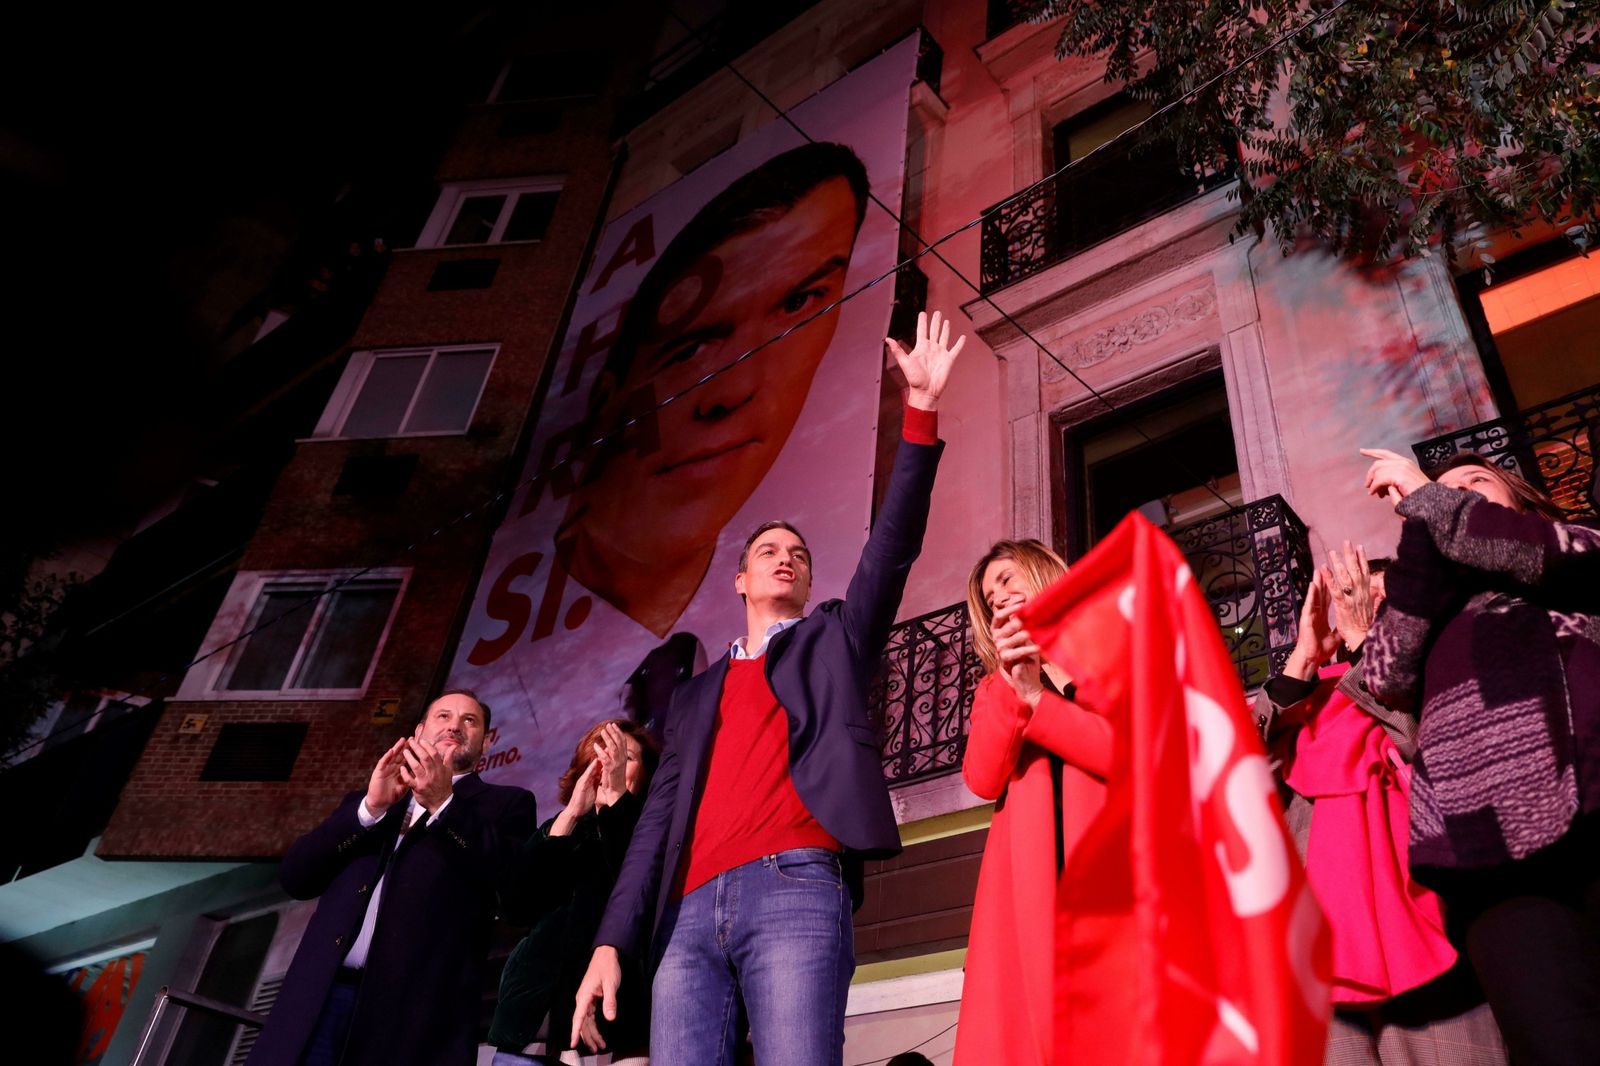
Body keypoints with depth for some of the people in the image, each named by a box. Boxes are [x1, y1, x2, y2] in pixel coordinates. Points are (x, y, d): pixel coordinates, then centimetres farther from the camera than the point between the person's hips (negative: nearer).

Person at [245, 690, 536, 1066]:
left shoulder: (505, 803, 12)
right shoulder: (366, 801, 23)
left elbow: (518, 881, -6)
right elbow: (294, 876, 10)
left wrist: (444, 804, -14)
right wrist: (371, 807, -3)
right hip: (325, 1000, 3)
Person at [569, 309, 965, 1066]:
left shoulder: (833, 642, 22)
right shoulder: (697, 694, 28)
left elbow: (892, 547, 8)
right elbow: (660, 818, 19)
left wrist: (920, 409, 1)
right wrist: (612, 941, 6)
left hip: (796, 890, -3)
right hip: (691, 914, 4)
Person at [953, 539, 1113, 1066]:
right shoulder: (997, 684, 22)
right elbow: (983, 779, 4)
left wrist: (1034, 698, -4)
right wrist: (1011, 686, -8)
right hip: (1025, 878, 2)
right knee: (1028, 1022, -6)